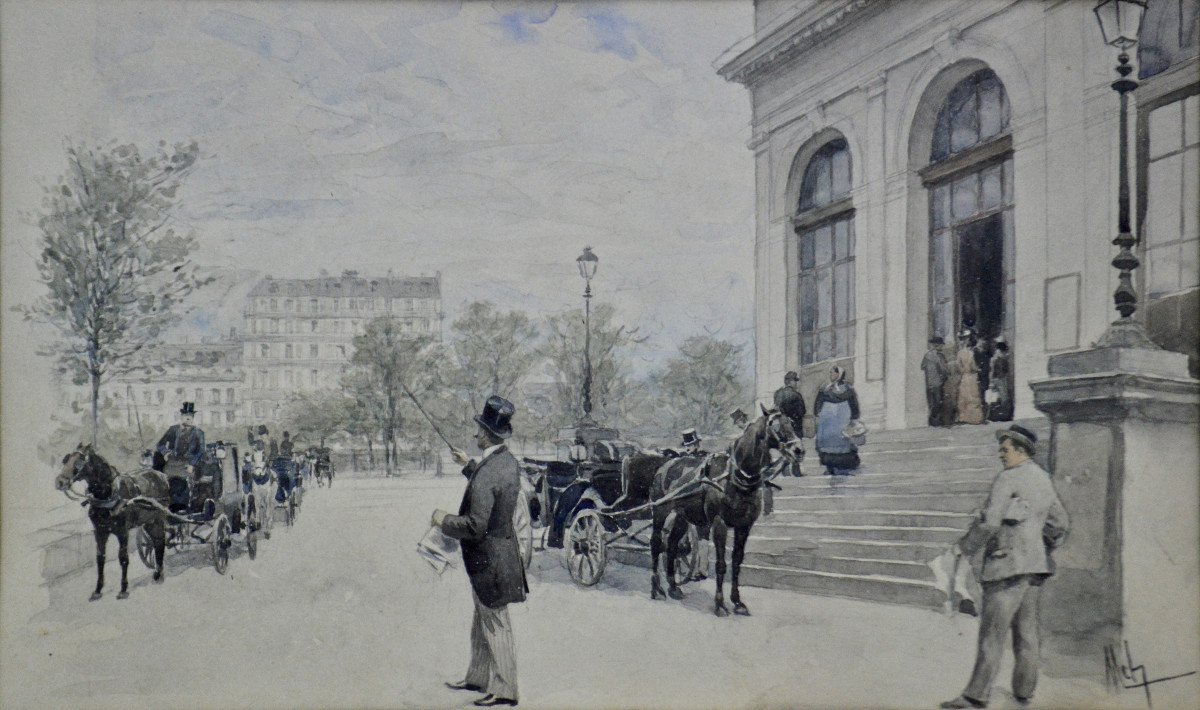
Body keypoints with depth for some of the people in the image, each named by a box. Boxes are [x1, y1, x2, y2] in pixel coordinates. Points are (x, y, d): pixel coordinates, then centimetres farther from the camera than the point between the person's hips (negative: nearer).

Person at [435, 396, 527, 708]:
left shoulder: (485, 475, -28)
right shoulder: (509, 462, 1)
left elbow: (475, 526, -28)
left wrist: (444, 520, -13)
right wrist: (468, 465, 24)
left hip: (488, 559, -9)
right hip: (501, 550, 9)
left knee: (495, 625, 3)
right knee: (482, 621, 22)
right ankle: (478, 677, 36)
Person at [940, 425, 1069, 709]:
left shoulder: (1007, 478, -10)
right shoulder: (1044, 480, 15)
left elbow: (989, 522, -17)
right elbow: (1060, 524, 22)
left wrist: (964, 547, -5)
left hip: (1009, 563, -8)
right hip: (1036, 565, 8)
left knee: (992, 631, -7)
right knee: (1026, 630, 12)